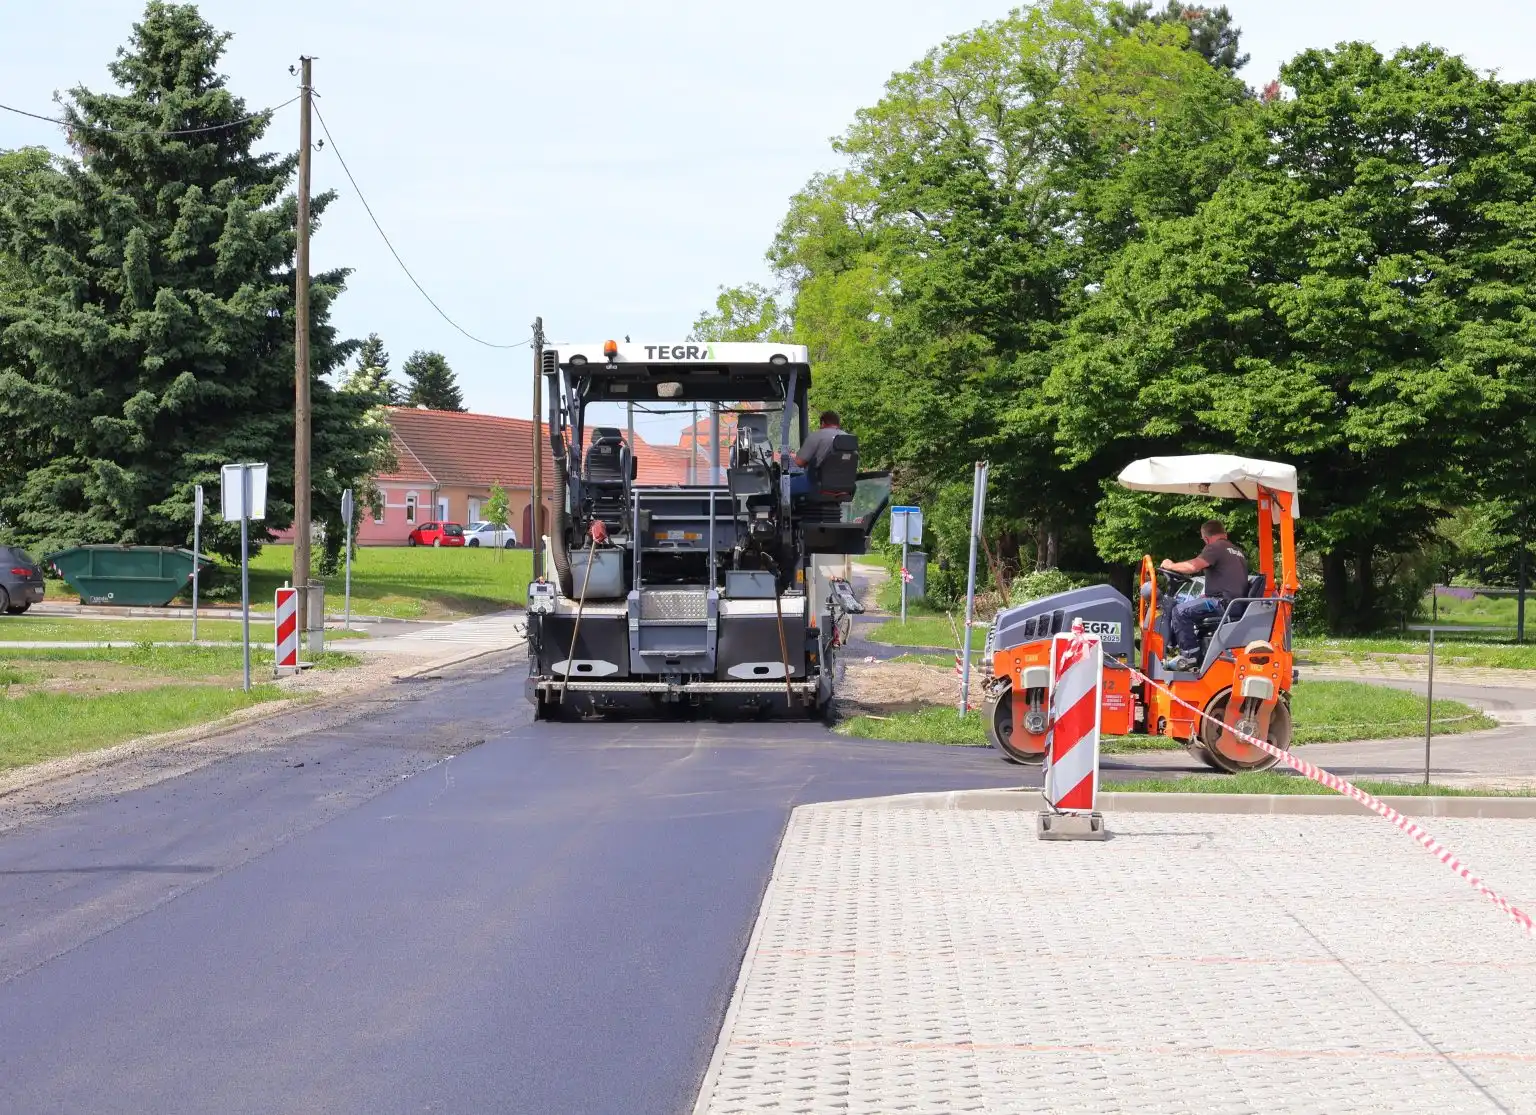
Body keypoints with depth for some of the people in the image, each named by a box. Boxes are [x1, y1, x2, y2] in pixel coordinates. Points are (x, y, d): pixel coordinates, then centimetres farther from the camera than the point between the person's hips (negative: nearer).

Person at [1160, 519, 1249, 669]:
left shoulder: (1215, 547, -5)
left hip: (1223, 602, -10)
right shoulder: (1238, 552, 25)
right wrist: (1207, 596, 30)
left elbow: (1193, 566, -19)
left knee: (1180, 611, -14)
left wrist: (1171, 566, -3)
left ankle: (1189, 655, -17)